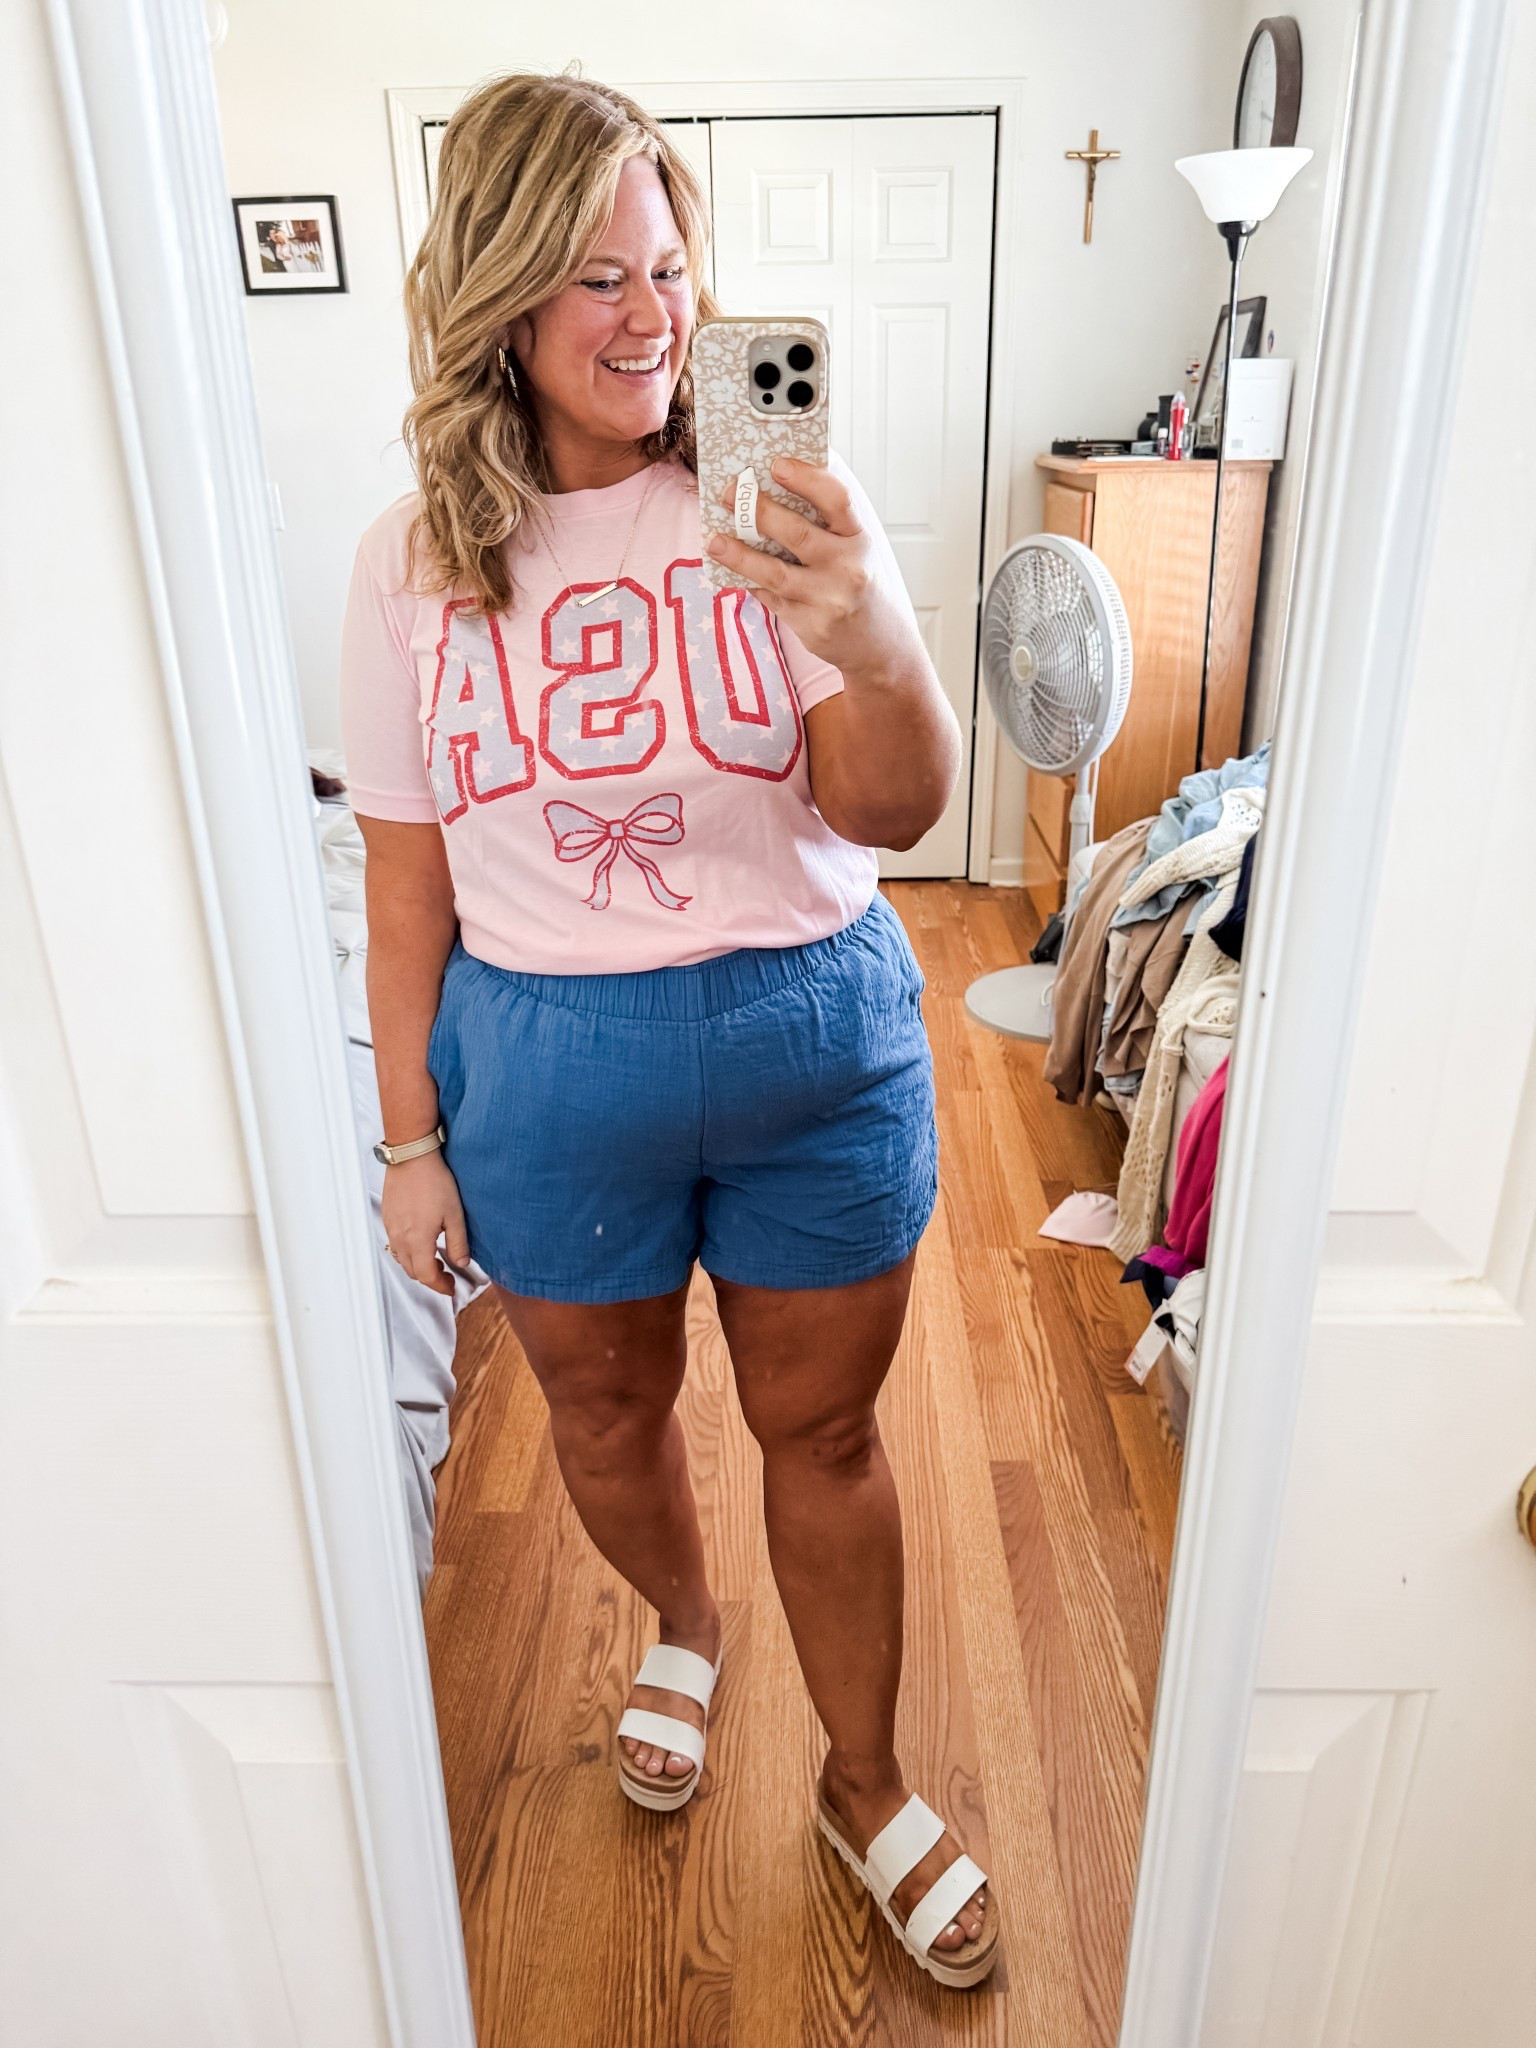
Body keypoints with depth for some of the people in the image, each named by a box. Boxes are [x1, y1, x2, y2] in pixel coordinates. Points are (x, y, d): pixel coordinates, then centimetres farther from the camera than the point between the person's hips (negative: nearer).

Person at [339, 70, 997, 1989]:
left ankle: (864, 1781, 40)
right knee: (605, 1410, 20)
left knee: (823, 1424, 14)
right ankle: (682, 1631, 56)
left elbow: (895, 812, -12)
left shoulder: (781, 505, -7)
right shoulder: (413, 561, -3)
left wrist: (872, 644, -33)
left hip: (815, 1039, -1)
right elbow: (404, 874, 2)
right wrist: (412, 1137, 4)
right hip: (549, 1060, 2)